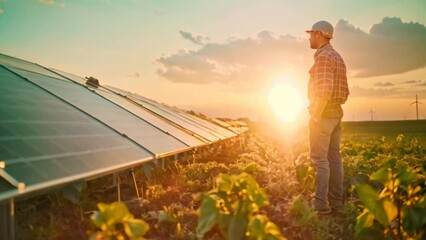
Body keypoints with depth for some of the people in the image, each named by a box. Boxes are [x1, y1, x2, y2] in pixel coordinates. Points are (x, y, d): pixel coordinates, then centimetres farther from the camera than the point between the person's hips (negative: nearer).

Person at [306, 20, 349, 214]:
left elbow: (324, 89, -24)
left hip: (323, 115, -10)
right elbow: (345, 92, 19)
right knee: (334, 158, 11)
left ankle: (321, 203, -5)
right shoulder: (338, 58, 17)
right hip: (336, 113, 10)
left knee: (319, 159, -7)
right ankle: (336, 200, 16)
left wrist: (315, 115, -19)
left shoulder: (323, 57, -14)